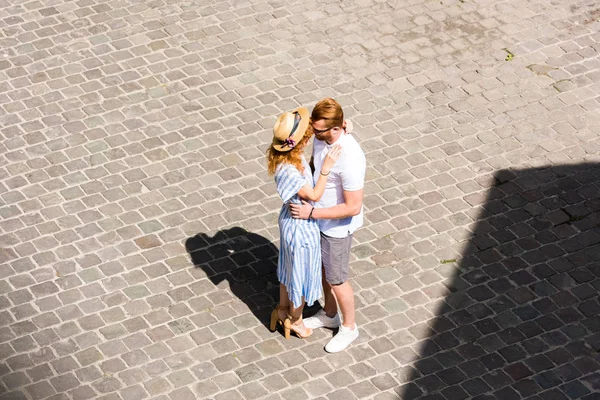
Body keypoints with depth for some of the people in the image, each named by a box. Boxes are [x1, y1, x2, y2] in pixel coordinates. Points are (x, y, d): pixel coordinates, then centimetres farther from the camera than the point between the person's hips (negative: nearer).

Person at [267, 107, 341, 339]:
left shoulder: (291, 155, -14)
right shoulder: (288, 171, -38)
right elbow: (314, 195, -28)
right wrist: (326, 167, -33)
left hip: (290, 219, 8)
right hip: (301, 227, -8)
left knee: (289, 266, 30)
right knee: (302, 274, 18)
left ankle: (283, 310, 53)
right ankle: (295, 320, 42)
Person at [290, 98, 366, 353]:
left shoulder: (350, 159, -38)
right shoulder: (321, 138, -12)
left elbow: (353, 207, -31)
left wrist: (311, 213, -29)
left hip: (337, 226, -8)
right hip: (318, 219, 8)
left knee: (336, 280, 12)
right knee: (322, 268, 27)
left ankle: (349, 327, 36)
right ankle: (329, 314, 50)